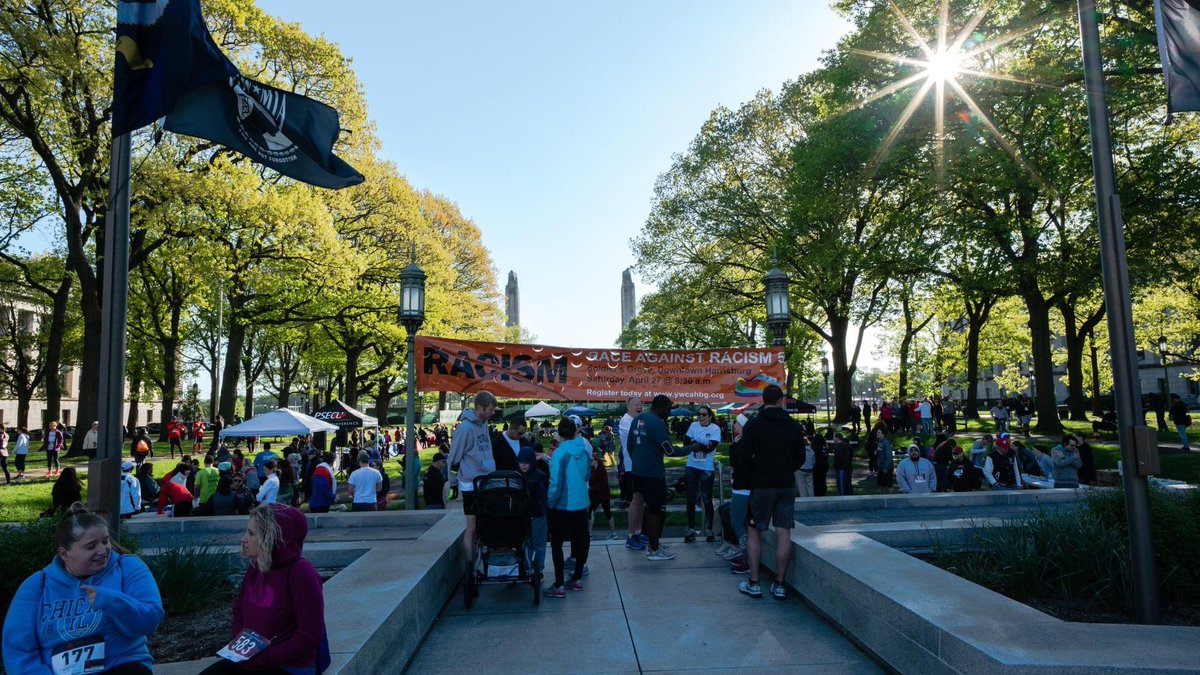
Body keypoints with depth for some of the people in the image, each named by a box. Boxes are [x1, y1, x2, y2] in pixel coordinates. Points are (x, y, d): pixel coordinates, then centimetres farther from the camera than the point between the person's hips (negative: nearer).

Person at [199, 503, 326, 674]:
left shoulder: (301, 573, -20)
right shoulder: (255, 568, 4)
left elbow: (310, 636, -21)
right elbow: (239, 608, 20)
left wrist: (261, 659, -18)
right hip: (249, 659, 8)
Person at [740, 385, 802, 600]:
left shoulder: (753, 425, -8)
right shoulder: (794, 426, 2)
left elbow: (746, 457, -7)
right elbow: (800, 457, 7)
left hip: (761, 485, -2)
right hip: (787, 485, 3)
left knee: (754, 532, 7)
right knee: (784, 534, 5)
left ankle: (753, 583, 7)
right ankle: (779, 585, 8)